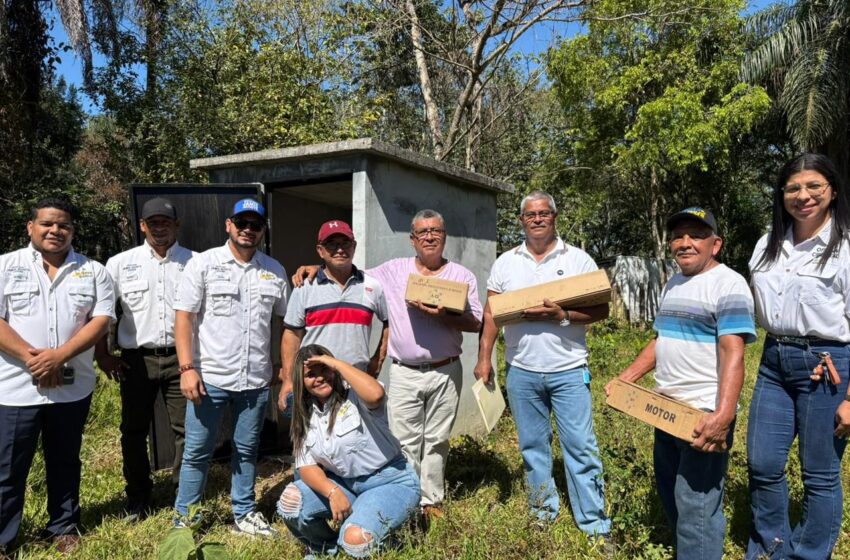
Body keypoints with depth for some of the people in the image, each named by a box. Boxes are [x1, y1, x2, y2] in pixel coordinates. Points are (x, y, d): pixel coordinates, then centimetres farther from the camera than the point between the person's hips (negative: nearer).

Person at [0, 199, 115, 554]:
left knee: (65, 462, 16)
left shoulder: (93, 271, 3)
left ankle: (63, 527, 31)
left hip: (72, 388, 2)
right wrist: (30, 357, -17)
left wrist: (58, 356, -17)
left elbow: (102, 320, -5)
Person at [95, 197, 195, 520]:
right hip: (137, 358, 1)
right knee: (134, 431, 11)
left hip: (180, 357, -1)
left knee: (186, 428, 3)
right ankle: (137, 499, 27)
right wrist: (102, 355, 2)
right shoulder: (121, 263, 3)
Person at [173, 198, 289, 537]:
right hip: (210, 378, -2)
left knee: (247, 450, 15)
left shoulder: (274, 271, 6)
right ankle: (184, 519, 25)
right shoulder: (203, 264, -2)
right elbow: (183, 317, -5)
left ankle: (244, 514, 30)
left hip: (256, 381, 3)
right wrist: (187, 368, -13)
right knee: (197, 452, 9)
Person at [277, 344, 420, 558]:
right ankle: (327, 548, 12)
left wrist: (337, 363, -29)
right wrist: (333, 492, -22)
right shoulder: (305, 416, 3)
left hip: (391, 481, -5)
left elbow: (375, 394, -40)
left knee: (355, 540, -28)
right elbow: (307, 466, -2)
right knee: (290, 500, -17)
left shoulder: (355, 395, -15)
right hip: (344, 483, 6)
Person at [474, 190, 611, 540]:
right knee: (533, 446, 15)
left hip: (569, 372, -2)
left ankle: (595, 526, 16)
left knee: (581, 448, 2)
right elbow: (491, 313, 6)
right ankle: (543, 513, 31)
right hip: (521, 372, 3)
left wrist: (562, 316, -19)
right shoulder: (505, 263, 6)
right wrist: (484, 358, 0)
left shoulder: (578, 259, -1)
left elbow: (601, 309, -4)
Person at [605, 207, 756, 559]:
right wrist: (626, 378, 11)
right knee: (669, 496, 22)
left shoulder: (728, 285, -13)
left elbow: (732, 354, -23)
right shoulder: (673, 284, 13)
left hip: (705, 415, -9)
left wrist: (723, 416, -32)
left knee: (696, 510, -2)